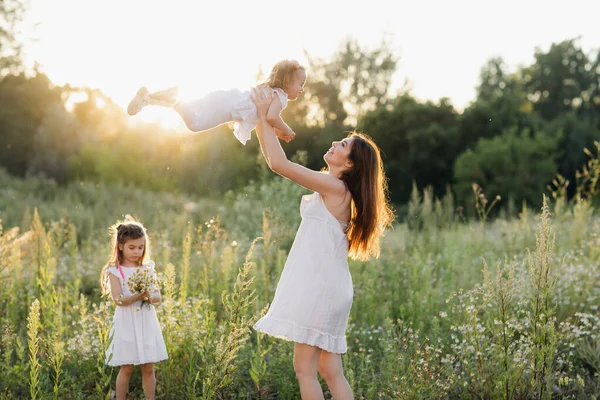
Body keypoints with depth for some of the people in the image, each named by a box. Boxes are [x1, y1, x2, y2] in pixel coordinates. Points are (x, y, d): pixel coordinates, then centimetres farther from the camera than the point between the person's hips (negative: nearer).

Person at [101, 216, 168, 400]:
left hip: (147, 323, 3)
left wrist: (151, 297, -24)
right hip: (126, 325, -3)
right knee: (126, 369, 4)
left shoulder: (148, 268, 4)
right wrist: (138, 296, -31)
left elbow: (158, 296, -1)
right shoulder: (114, 271, -7)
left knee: (148, 368, 7)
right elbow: (118, 299, -17)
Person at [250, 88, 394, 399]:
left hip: (321, 286, -10)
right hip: (324, 287, 10)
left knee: (305, 369, -5)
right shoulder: (333, 191, 16)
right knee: (330, 372, 9)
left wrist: (264, 117, -5)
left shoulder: (335, 187, -11)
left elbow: (279, 163, -12)